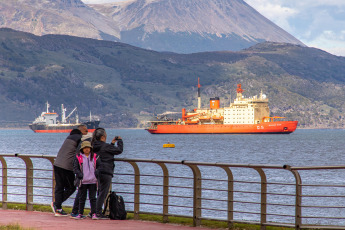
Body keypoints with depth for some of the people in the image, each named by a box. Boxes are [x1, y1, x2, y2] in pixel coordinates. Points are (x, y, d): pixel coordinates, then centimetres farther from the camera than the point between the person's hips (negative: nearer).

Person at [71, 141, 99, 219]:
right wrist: (81, 176, -13)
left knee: (92, 198, 1)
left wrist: (96, 177, -5)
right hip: (83, 181, 0)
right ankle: (80, 213, 12)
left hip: (92, 181, 0)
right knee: (82, 198, 6)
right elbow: (75, 169, 0)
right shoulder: (78, 157, 3)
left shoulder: (95, 157, 7)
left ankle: (94, 213, 4)